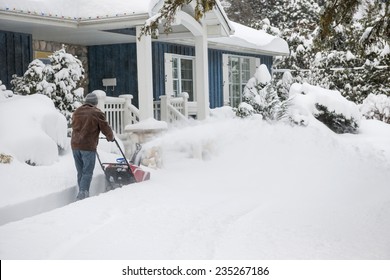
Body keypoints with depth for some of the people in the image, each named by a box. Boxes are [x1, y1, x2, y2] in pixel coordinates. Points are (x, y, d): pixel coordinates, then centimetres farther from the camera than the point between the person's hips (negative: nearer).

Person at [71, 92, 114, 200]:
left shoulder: (77, 112, 12)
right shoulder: (97, 113, -6)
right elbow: (106, 129, -1)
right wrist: (111, 137, 19)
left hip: (75, 145, 6)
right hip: (88, 147, -6)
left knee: (80, 172, 14)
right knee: (87, 172, -3)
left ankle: (82, 194, 17)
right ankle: (83, 193, -14)